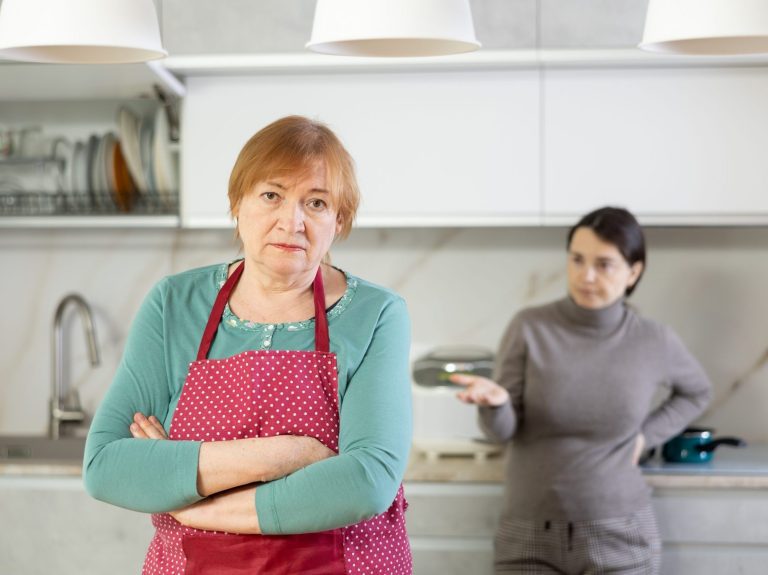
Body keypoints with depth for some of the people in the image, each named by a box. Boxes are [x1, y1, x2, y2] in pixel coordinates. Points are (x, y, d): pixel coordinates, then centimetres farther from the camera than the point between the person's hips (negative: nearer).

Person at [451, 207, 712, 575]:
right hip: (529, 535, 0)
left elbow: (696, 393, 19)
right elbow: (501, 431, -8)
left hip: (618, 537, 1)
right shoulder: (530, 329, -8)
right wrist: (495, 401, -30)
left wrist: (646, 436, 4)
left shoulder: (655, 343, -2)